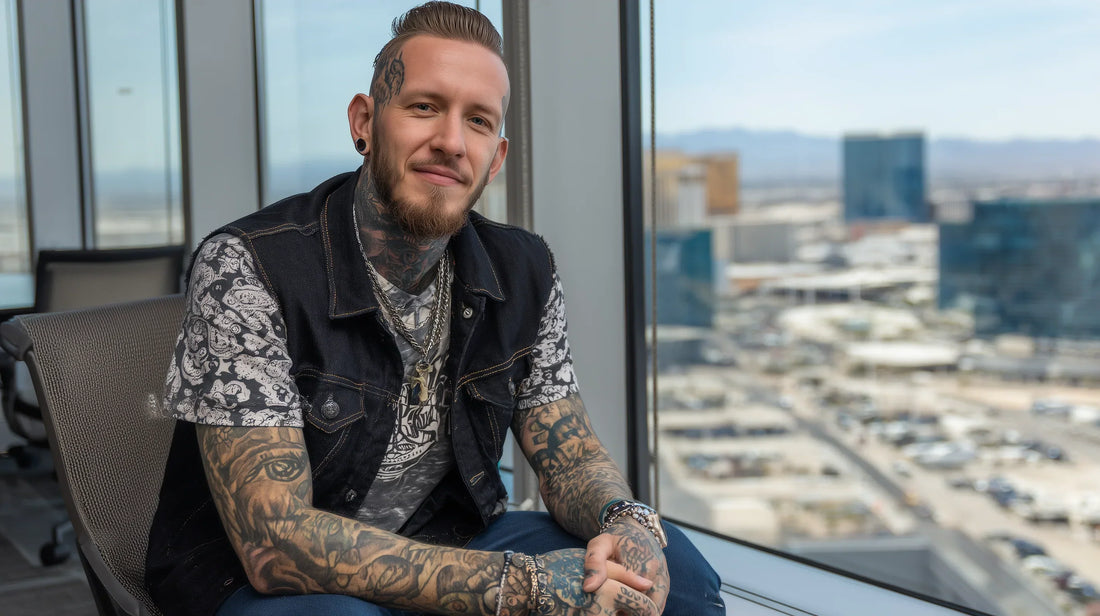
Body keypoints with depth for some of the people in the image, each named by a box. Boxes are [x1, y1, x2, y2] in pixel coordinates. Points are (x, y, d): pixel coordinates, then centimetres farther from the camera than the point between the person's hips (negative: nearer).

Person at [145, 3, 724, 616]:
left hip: (446, 549, 5)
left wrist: (628, 523, -22)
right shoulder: (248, 267, -22)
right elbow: (275, 541, -27)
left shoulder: (524, 272, -3)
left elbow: (571, 456, 3)